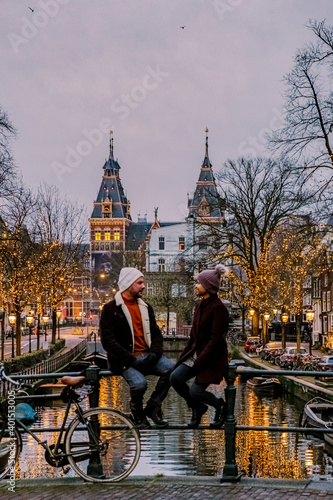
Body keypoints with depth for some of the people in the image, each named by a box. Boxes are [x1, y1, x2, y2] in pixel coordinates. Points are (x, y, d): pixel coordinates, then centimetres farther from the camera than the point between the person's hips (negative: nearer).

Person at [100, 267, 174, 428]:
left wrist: (154, 353, -5)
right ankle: (137, 412, -1)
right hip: (125, 360, -5)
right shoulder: (111, 309, -2)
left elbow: (156, 333, 17)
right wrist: (131, 360, -17)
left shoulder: (146, 307, 18)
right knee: (139, 382, -33)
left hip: (147, 356, 5)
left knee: (171, 368, -22)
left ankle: (153, 407, -4)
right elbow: (107, 341, -10)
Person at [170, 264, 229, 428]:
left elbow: (216, 340, -20)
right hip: (196, 353, 8)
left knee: (195, 390, -15)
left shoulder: (217, 308, -17)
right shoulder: (200, 306, 10)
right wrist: (183, 357, 7)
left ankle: (220, 406, 15)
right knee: (175, 377, -9)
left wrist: (199, 362, -21)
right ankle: (197, 408, 13)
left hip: (213, 358, -8)